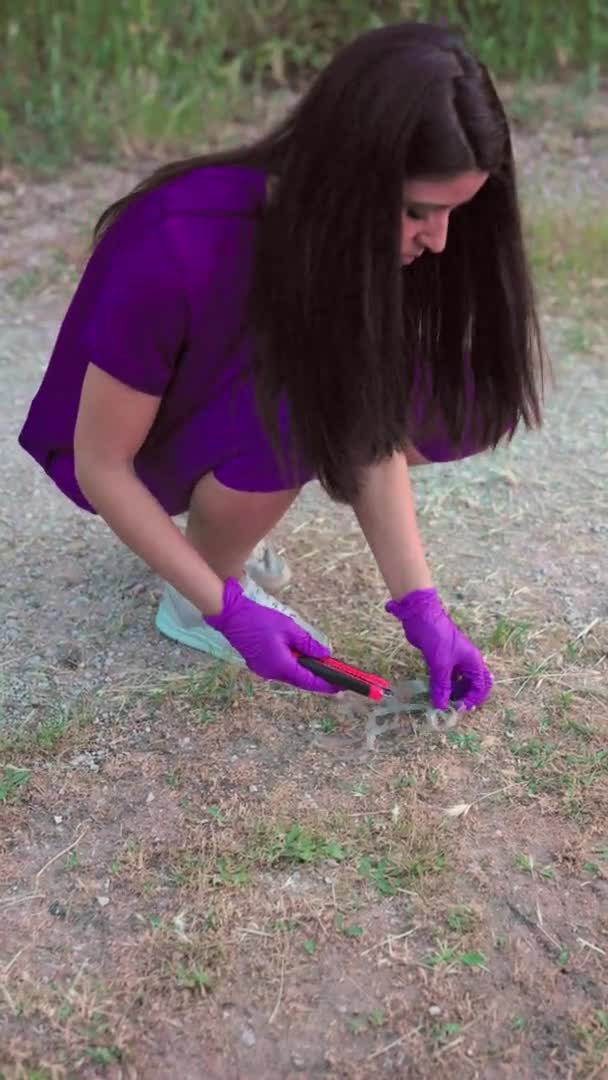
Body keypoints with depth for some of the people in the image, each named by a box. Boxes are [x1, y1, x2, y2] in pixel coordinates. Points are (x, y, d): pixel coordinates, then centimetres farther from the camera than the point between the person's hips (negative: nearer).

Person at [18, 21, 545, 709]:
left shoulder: (367, 233, -19)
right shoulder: (177, 252, -37)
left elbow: (373, 427, -14)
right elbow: (101, 466, -25)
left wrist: (419, 604, -20)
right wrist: (227, 610, -27)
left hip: (255, 400, 6)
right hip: (129, 453, -5)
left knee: (455, 410, -16)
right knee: (292, 411, -37)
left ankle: (216, 513, 3)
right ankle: (193, 597, -8)